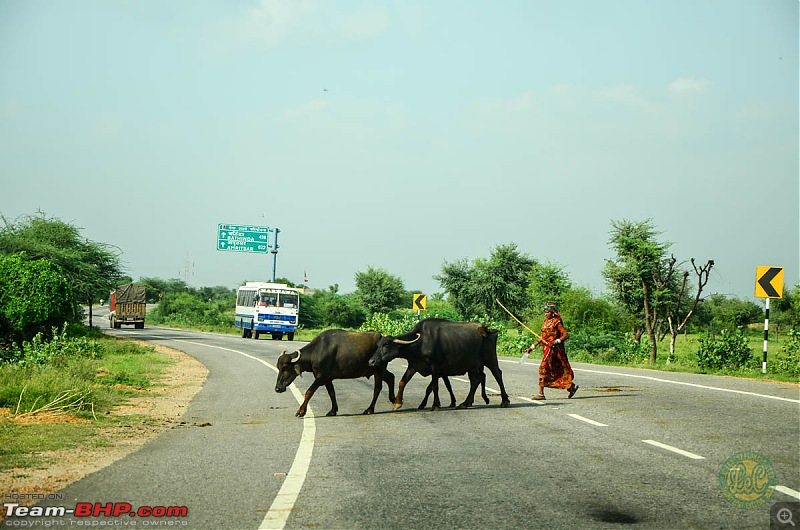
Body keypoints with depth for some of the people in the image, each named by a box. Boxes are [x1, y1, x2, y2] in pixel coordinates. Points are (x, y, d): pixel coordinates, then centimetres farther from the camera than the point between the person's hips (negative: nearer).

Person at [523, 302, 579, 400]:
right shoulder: (546, 322, 14)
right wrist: (532, 347, 15)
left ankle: (541, 393, -9)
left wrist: (555, 342, -25)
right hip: (546, 349, 8)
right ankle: (572, 387, 24)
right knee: (557, 370, 13)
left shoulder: (556, 322, -9)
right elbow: (542, 337, 18)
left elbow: (566, 335, -14)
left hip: (553, 349, -8)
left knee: (544, 368, -11)